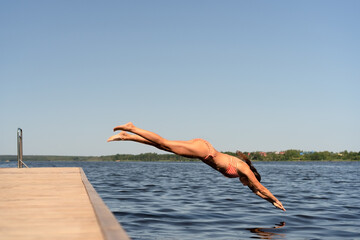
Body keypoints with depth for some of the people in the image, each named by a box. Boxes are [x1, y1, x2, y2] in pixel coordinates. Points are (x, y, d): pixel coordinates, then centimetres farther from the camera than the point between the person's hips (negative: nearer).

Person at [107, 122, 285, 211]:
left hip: (202, 148, 7)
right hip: (203, 150, -7)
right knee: (165, 144, -11)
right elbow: (260, 187, 3)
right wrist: (276, 200, 14)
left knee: (163, 145, 5)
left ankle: (126, 136, 6)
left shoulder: (241, 170, 18)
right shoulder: (245, 169, -2)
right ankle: (130, 129, -12)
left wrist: (272, 201, 31)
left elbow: (256, 190, 28)